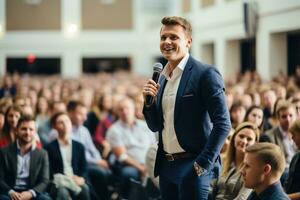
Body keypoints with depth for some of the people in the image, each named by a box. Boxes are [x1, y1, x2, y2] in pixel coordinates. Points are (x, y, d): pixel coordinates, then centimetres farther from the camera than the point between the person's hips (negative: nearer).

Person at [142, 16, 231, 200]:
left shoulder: (206, 74, -10)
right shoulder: (162, 77, 13)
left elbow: (223, 124, -14)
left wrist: (203, 164, -16)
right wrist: (149, 101, -1)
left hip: (193, 166, -7)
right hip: (166, 165, 7)